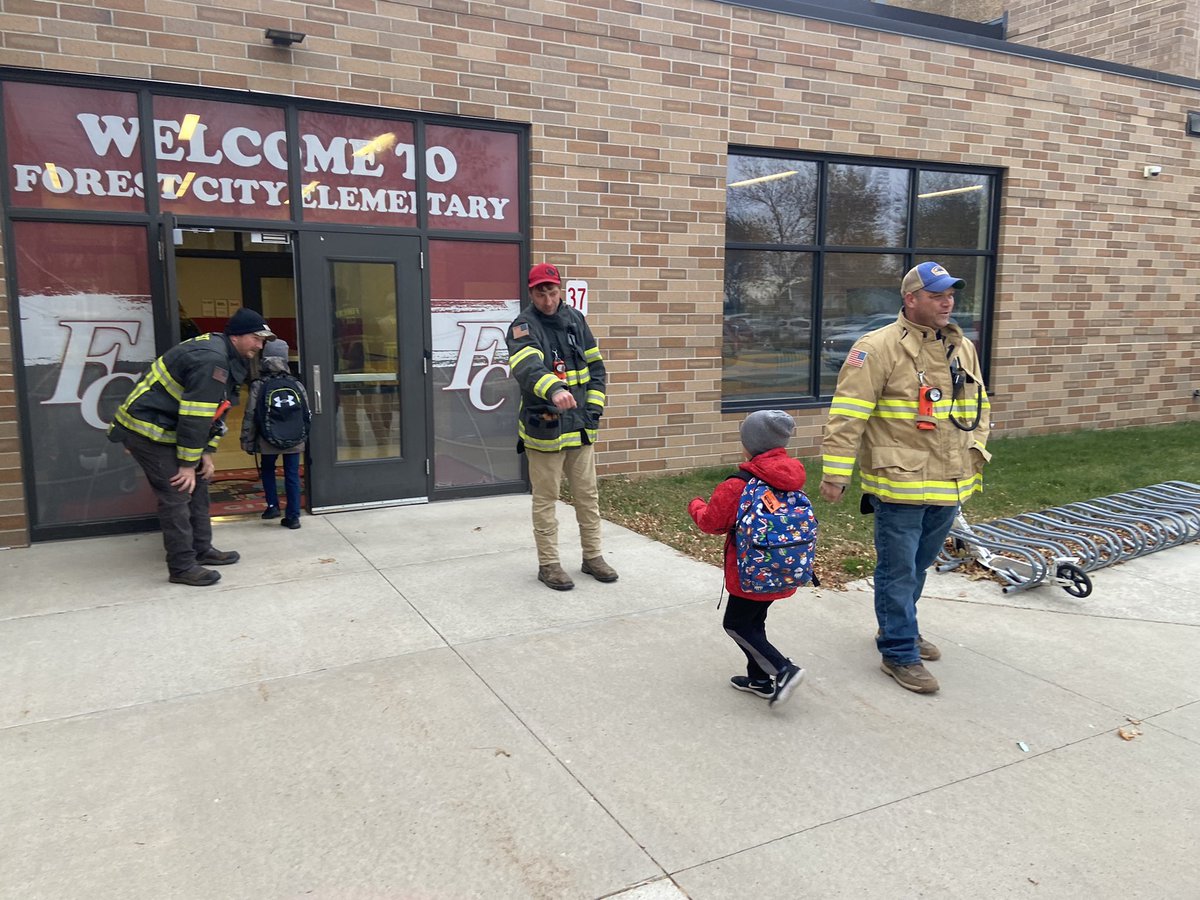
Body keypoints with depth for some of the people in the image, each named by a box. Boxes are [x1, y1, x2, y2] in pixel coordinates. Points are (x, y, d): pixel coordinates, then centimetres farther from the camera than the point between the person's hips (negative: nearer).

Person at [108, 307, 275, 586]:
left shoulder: (226, 360, 10)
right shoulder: (211, 360, -24)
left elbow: (215, 410, 13)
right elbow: (194, 416, -25)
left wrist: (206, 454, 7)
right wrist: (188, 464, -20)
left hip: (166, 428, 11)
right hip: (146, 429, -11)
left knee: (197, 485, 14)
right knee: (177, 495, -9)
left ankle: (202, 550, 24)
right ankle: (182, 568, -3)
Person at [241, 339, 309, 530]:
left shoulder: (258, 386, -8)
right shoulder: (296, 384, -2)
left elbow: (250, 417, -6)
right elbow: (307, 414, 4)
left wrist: (247, 441, 3)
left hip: (268, 441, -1)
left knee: (267, 470, 23)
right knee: (292, 476, 7)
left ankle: (272, 505, 18)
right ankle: (293, 516, 7)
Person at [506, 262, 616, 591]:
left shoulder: (575, 320, 7)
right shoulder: (524, 326, -12)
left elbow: (595, 366, 13)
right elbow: (527, 366, -33)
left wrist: (594, 406, 2)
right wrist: (554, 389, -52)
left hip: (581, 427, 6)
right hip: (544, 427, -5)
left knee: (588, 495, 14)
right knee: (546, 499, 5)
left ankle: (592, 557, 28)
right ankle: (548, 564, 18)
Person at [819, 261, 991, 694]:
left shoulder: (963, 347, 11)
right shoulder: (879, 347, -13)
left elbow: (978, 406, 24)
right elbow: (847, 414, -16)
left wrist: (976, 450, 14)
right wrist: (835, 473, -19)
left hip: (949, 485, 7)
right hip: (900, 484, -7)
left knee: (919, 565, 21)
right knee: (898, 570, 2)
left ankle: (899, 629, 40)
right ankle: (899, 653, 16)